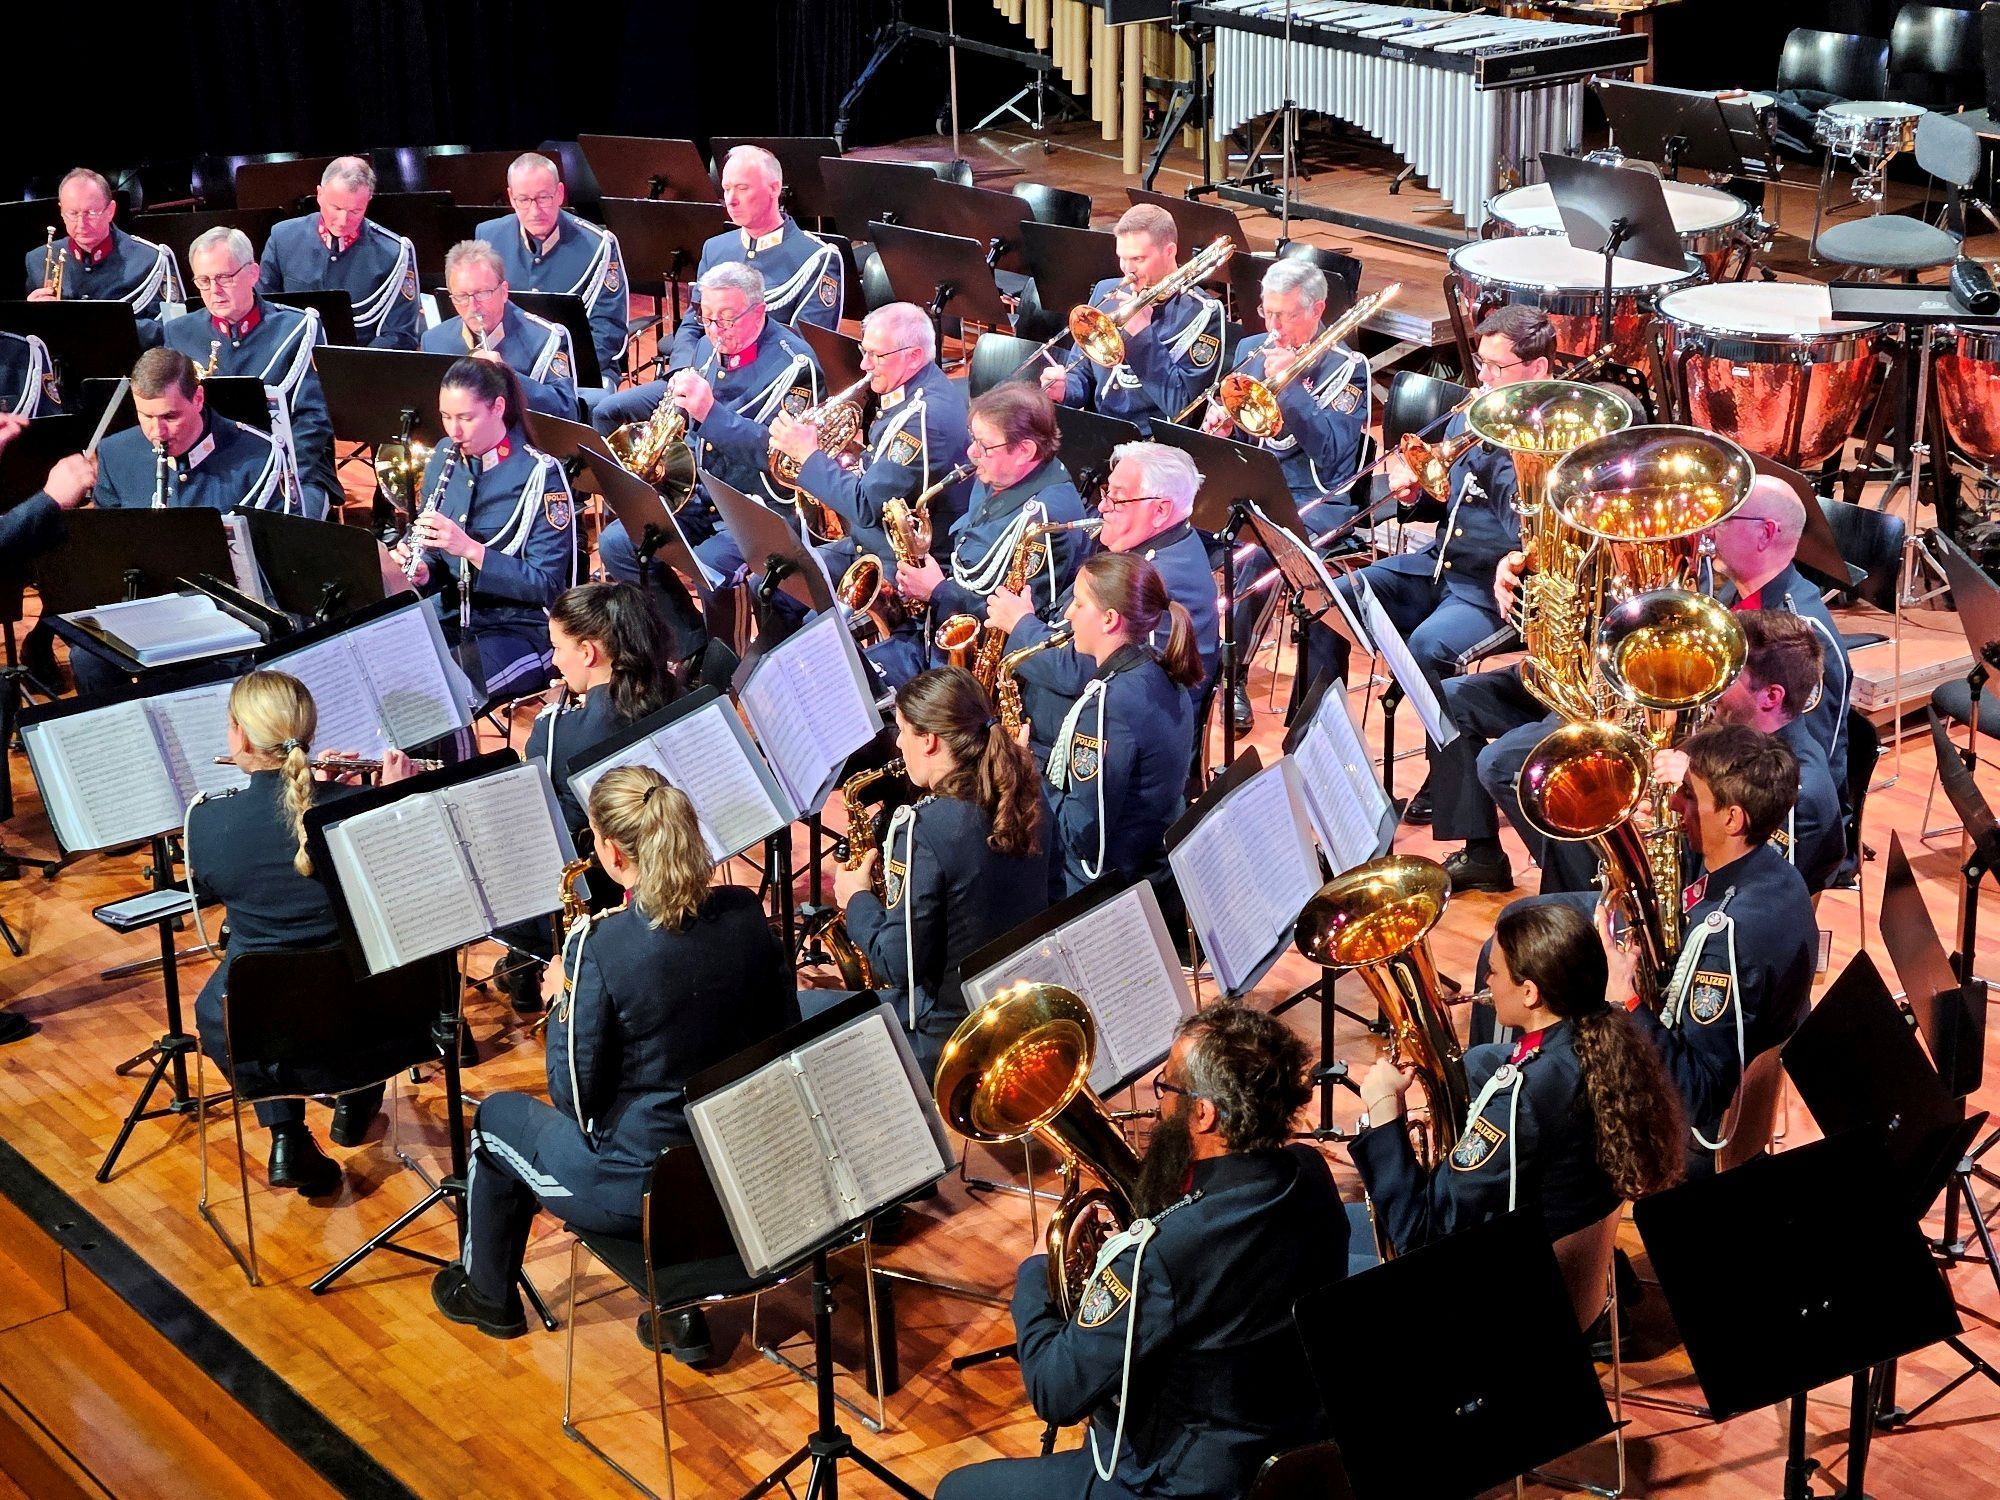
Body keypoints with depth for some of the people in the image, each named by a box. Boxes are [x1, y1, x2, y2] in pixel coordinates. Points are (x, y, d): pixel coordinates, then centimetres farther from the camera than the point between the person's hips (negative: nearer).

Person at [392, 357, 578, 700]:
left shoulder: (539, 474, -12)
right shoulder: (445, 458, 5)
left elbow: (547, 584, -15)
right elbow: (435, 557, 13)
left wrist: (469, 547, -27)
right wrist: (421, 571, -12)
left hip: (522, 631, -6)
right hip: (449, 616, 6)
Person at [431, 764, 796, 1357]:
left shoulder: (599, 943, -23)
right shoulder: (744, 912, -8)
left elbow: (573, 1095, -16)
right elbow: (783, 1034, 5)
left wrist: (563, 999, -1)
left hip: (639, 1190, -5)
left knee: (496, 1116, 23)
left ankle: (488, 1295, 45)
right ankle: (684, 1313, 36)